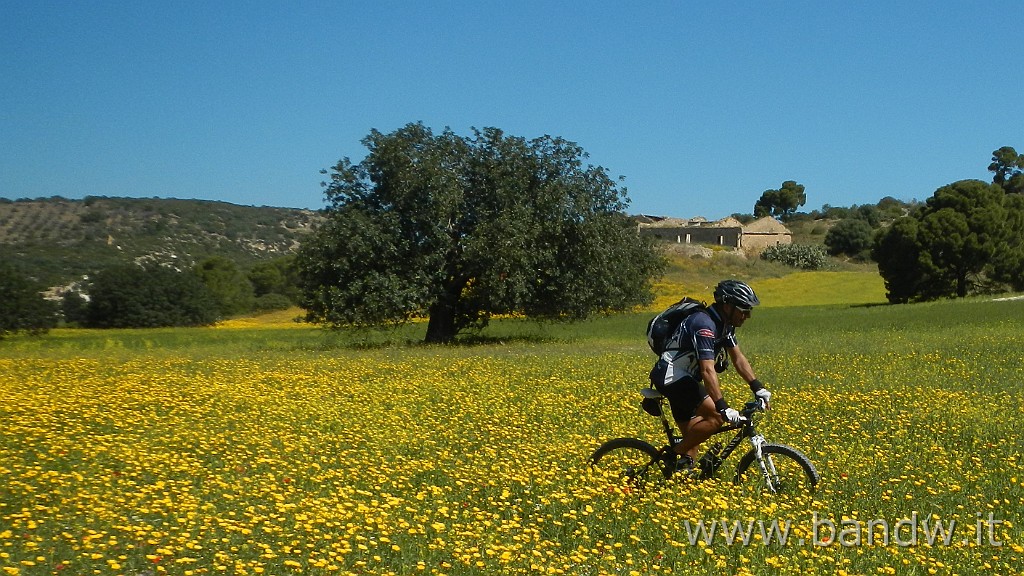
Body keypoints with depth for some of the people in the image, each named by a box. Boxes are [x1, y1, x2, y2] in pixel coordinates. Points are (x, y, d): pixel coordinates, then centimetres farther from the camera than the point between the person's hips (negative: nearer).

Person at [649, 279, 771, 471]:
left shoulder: (725, 324, 6)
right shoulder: (704, 324, -25)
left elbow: (738, 358, 12)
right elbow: (708, 370, -32)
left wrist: (758, 388, 2)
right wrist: (723, 408, -37)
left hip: (683, 378, 10)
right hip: (672, 376, -10)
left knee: (693, 437, 8)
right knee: (717, 417, -20)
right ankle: (677, 455, -9)